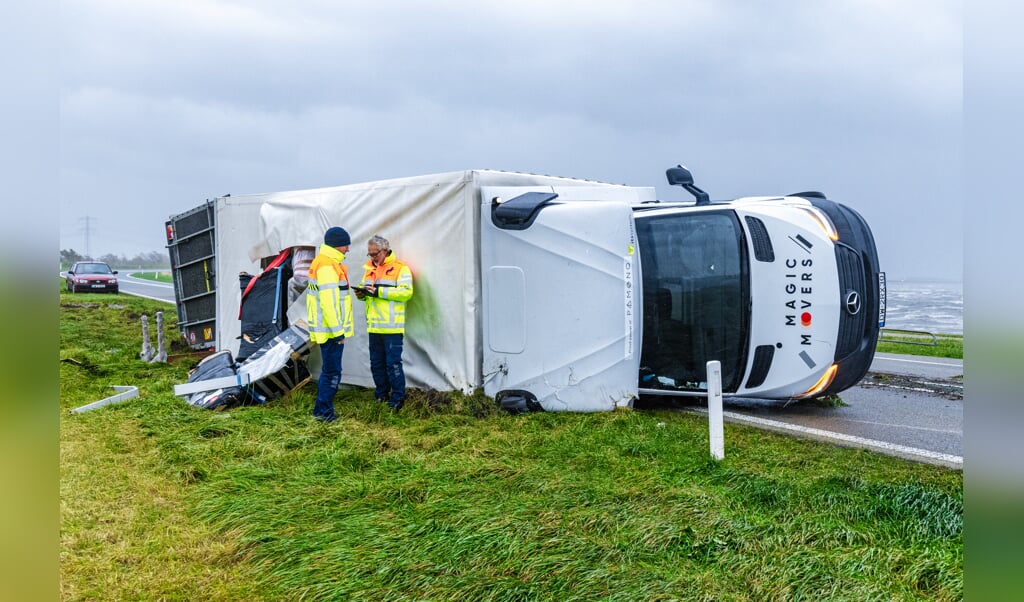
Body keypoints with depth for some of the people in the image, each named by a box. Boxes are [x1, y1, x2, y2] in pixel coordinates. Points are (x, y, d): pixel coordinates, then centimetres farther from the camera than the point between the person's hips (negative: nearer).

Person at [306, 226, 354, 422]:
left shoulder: (321, 262, 17)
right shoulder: (327, 266, -18)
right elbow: (329, 301, -23)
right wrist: (338, 331, -21)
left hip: (327, 330, 11)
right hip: (331, 330, -11)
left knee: (329, 370, 17)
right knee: (331, 372, -2)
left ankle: (323, 409, 25)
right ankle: (323, 411, 5)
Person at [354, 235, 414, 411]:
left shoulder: (400, 268, -6)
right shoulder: (369, 268, 16)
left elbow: (406, 292, -17)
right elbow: (365, 289, 24)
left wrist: (378, 291, -21)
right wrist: (361, 293, -1)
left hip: (392, 327, -7)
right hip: (374, 326, 7)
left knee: (393, 363, -5)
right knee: (376, 363, 14)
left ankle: (398, 398, 6)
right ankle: (381, 396, 26)